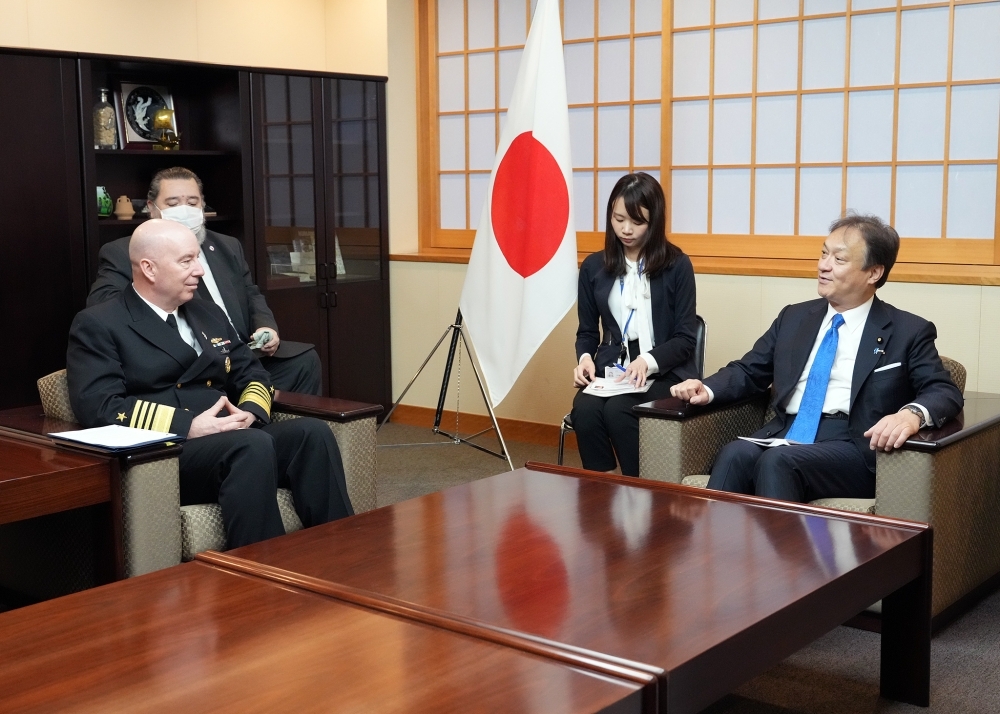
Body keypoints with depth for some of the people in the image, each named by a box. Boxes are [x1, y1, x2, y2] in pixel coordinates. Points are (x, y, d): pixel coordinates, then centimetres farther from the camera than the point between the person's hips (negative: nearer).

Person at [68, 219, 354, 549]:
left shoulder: (209, 314, 22)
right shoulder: (98, 325, 2)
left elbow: (253, 375, 22)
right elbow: (99, 407, -11)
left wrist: (249, 411, -2)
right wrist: (188, 426, -19)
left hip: (232, 440, 6)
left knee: (312, 432, -23)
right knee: (254, 446, -35)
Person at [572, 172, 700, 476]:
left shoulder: (676, 265, -1)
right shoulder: (594, 267, 9)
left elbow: (685, 338, -2)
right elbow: (587, 331, 15)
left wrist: (648, 361, -20)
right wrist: (585, 357, -8)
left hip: (663, 371, -3)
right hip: (611, 369, 3)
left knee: (617, 410, -32)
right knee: (584, 409, -29)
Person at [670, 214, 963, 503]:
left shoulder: (908, 331, 7)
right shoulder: (794, 317, 20)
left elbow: (945, 391, -2)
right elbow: (748, 371, 23)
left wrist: (913, 414, -26)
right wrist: (707, 389, 0)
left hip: (852, 447, -4)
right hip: (784, 435, 4)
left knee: (778, 461, -34)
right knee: (735, 454, -30)